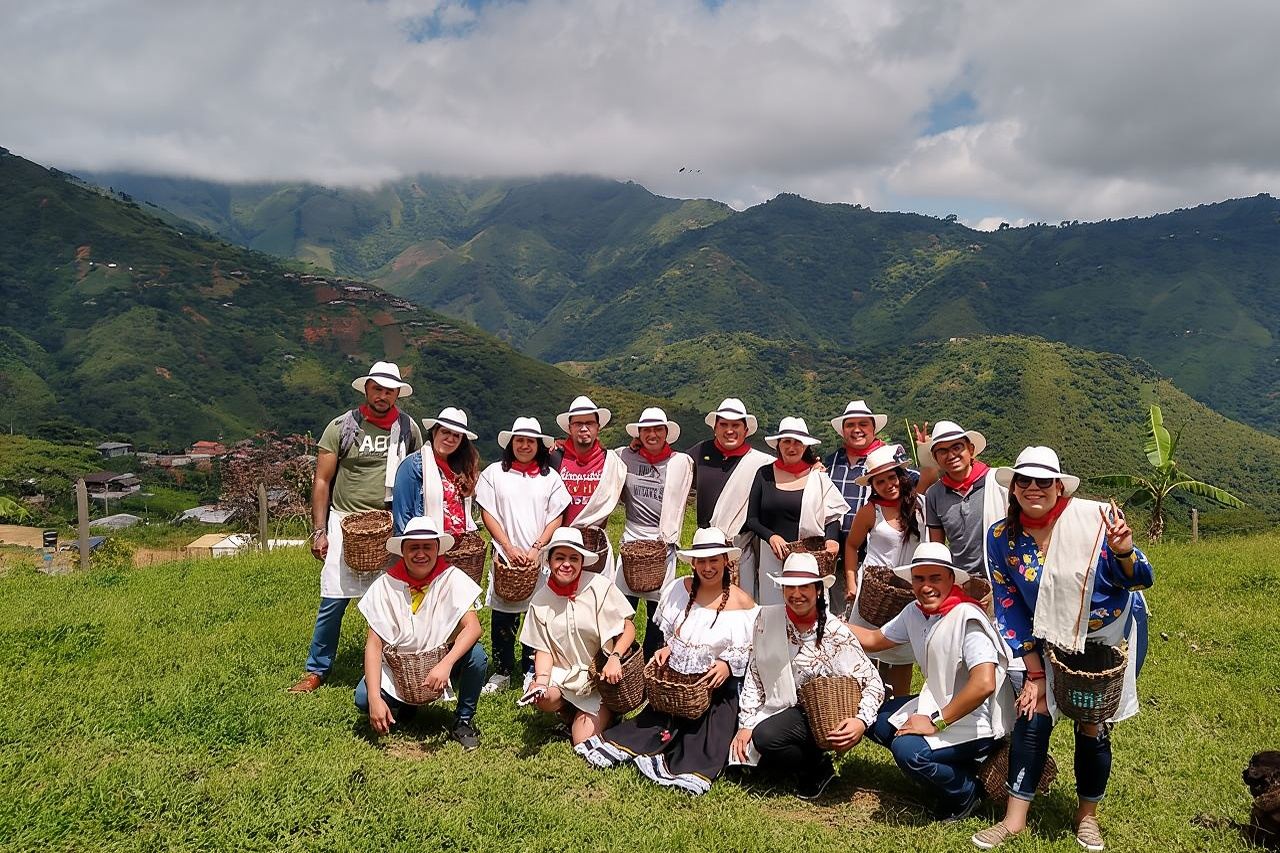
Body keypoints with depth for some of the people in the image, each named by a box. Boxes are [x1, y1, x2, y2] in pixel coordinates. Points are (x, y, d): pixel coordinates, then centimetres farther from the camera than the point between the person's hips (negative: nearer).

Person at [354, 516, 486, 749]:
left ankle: (463, 720, -4)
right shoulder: (386, 585, -11)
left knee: (477, 655, -28)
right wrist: (375, 699, -25)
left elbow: (473, 627, -23)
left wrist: (446, 664, -39)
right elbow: (374, 644, -14)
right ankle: (403, 707, 11)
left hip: (442, 663, -1)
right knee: (363, 698, -24)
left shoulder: (452, 579, -13)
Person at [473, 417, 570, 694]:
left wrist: (536, 549, -8)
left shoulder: (550, 477, 6)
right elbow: (487, 514, 1)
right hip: (505, 556, 0)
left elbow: (556, 518, 4)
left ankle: (531, 672, 17)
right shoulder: (494, 473, 4)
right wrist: (509, 547, -8)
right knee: (502, 617, 3)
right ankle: (501, 673, 17)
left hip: (541, 558, 1)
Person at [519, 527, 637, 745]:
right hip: (563, 675, 3)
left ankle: (604, 714, 19)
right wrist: (542, 680, -18)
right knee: (543, 698, -28)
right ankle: (571, 712, 7)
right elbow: (543, 649, 0)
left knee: (583, 741, -15)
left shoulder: (599, 586, -12)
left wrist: (615, 657, -25)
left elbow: (628, 628, -9)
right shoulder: (540, 600, -2)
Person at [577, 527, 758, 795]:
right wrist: (666, 649, -4)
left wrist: (728, 665, -20)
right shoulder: (681, 589, 2)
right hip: (675, 680, 2)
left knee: (709, 728, -22)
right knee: (656, 718, -13)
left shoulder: (742, 603, -7)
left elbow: (747, 652, -4)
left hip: (717, 686, -2)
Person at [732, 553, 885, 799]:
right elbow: (754, 675, 1)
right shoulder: (767, 618, -4)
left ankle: (819, 767, 2)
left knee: (765, 736, -28)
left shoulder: (835, 633, -13)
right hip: (780, 709, 5)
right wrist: (746, 723, -4)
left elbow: (873, 682, -10)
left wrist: (861, 721, -28)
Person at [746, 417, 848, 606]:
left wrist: (831, 539, -11)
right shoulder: (765, 475, 6)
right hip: (773, 557, 1)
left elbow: (833, 516, 8)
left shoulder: (818, 477, 7)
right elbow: (752, 519, 7)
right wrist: (770, 536, -10)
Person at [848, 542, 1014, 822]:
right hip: (939, 705, 9)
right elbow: (874, 639, 17)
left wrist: (936, 723, -27)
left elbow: (984, 684, -33)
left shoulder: (967, 618, -23)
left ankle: (967, 791, 0)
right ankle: (949, 770, 12)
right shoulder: (915, 613, 2)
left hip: (977, 722, -9)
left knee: (908, 749, -28)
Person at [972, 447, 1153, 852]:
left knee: (1093, 726, 5)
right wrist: (1034, 671, -7)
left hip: (1113, 635, -2)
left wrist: (1124, 552, -37)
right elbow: (1009, 607, -6)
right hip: (1054, 638, 2)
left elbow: (1140, 580, -14)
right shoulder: (1001, 536, -12)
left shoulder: (1094, 518, -21)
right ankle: (1014, 819, 6)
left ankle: (1087, 816, 28)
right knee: (1033, 717, -6)